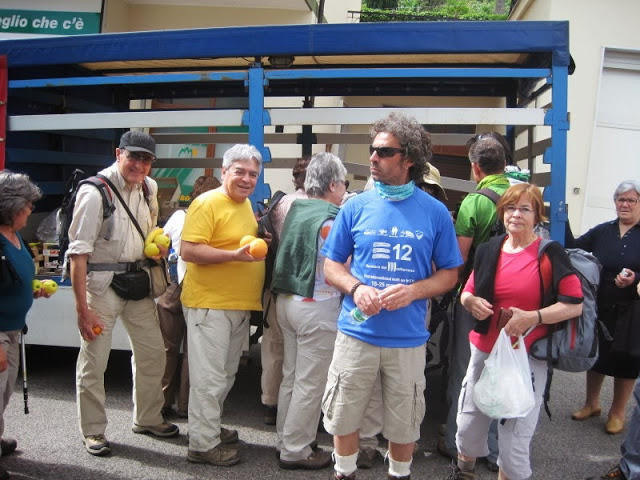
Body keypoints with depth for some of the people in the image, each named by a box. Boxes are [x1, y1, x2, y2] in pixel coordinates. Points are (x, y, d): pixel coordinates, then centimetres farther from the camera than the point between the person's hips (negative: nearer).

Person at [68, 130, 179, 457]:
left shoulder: (148, 188, 5)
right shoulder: (95, 192, -16)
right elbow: (78, 253, -18)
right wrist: (82, 308, -21)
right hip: (101, 282, -7)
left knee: (152, 353, 13)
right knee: (93, 360, 0)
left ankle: (147, 419, 32)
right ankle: (93, 431, 19)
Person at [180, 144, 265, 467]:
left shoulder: (246, 204, 13)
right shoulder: (207, 203, -13)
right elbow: (189, 251, -20)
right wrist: (235, 255, -27)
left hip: (240, 306, 9)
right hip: (209, 304, -9)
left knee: (226, 375, 19)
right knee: (209, 377, -2)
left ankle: (210, 427, 35)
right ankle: (203, 445, 10)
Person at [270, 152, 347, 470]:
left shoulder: (295, 209, 7)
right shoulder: (331, 220, -16)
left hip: (287, 300, 8)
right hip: (317, 306, -8)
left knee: (291, 377, 17)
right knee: (310, 384, 2)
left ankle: (286, 441, 29)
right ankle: (296, 451, 12)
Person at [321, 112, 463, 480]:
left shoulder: (435, 212, -3)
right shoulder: (356, 207, 0)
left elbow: (449, 273, 3)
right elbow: (331, 264, 5)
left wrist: (412, 291, -17)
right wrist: (356, 288, -16)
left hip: (408, 338, -1)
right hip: (356, 331, 1)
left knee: (404, 424, 15)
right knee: (343, 417, 13)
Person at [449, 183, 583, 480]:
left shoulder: (550, 254, -7)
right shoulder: (488, 250, 6)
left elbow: (575, 305, -11)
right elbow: (467, 293, 15)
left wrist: (532, 316, -22)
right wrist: (471, 302, -8)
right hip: (485, 351, 4)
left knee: (514, 441, 2)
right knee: (468, 425, 15)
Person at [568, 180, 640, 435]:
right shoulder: (602, 231, 5)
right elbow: (573, 249, -1)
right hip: (599, 308, 3)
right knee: (595, 354, 15)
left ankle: (617, 413, 29)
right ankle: (591, 404, 37)